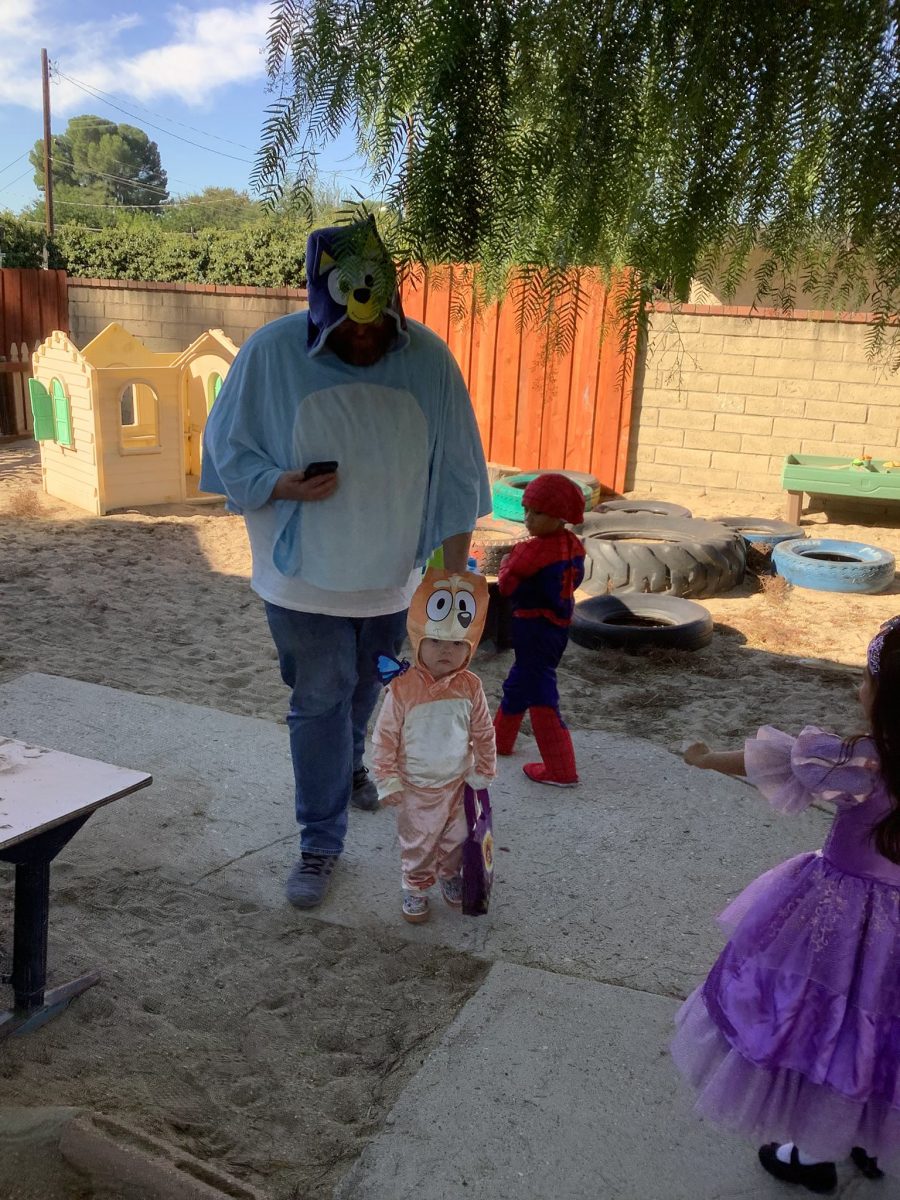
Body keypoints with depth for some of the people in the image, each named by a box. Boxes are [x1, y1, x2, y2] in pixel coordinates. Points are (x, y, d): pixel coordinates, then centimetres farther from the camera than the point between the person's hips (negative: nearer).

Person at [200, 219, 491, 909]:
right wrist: (283, 485, -26)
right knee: (319, 701, 1)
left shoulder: (428, 358, -12)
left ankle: (348, 766, 51)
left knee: (367, 691, 21)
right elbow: (229, 452, -6)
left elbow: (456, 474, -6)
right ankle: (321, 842, 16)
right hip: (306, 574, -2)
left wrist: (455, 570, -9)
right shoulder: (271, 353, -16)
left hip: (394, 571, 3)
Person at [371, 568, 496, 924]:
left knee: (455, 839, 21)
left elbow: (483, 732, 0)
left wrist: (484, 771, 5)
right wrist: (388, 781, -12)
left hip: (457, 784, 3)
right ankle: (415, 888, 37)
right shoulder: (403, 689, -22)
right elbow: (385, 738, -14)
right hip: (416, 788, -3)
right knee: (417, 845, 14)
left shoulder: (470, 687, -13)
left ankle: (449, 875, 47)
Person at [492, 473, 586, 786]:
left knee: (540, 692, -5)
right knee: (520, 681, 25)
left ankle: (561, 770, -4)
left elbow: (506, 584, -15)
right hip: (559, 625, 9)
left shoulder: (533, 552, -23)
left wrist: (506, 564, 5)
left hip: (533, 627, -9)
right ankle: (500, 737, 43)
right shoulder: (573, 546, 1)